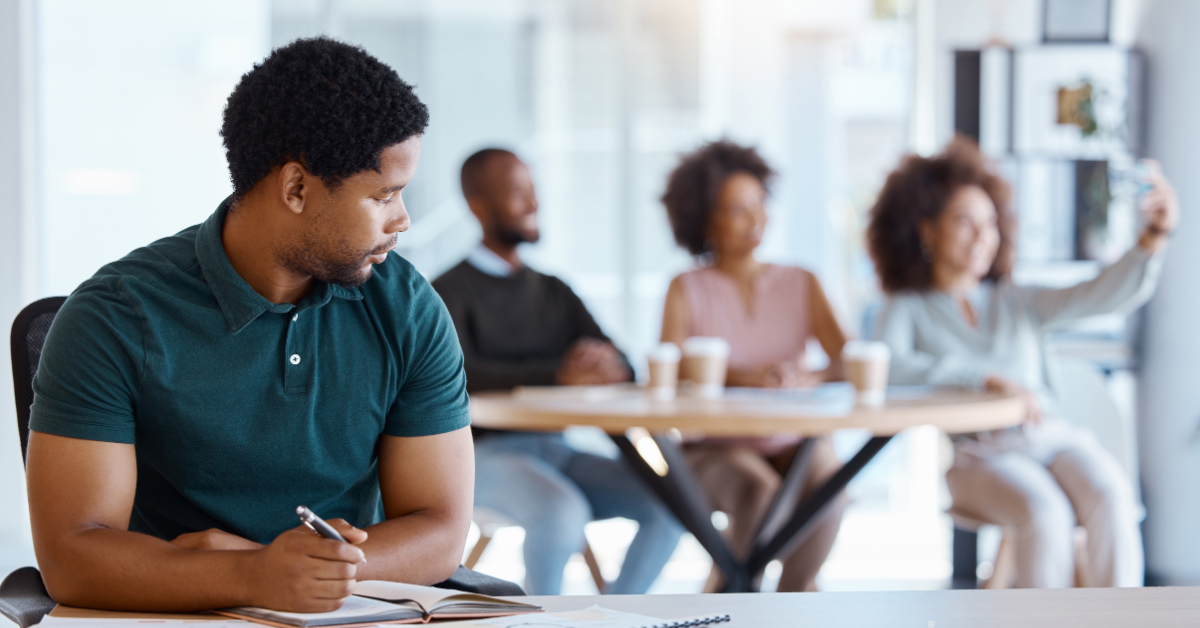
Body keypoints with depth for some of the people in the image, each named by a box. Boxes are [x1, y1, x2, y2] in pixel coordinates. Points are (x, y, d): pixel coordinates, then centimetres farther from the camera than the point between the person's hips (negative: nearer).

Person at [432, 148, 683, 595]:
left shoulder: (554, 293, 19)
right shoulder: (451, 292, -1)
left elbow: (624, 369, 10)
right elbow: (459, 375, -20)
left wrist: (606, 366, -17)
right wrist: (558, 376, -33)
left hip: (555, 449, 6)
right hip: (486, 453, -6)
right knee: (562, 510, -36)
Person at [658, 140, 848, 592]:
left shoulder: (801, 285, 10)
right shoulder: (687, 291, 4)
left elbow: (848, 362, -3)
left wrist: (810, 379, -26)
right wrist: (742, 377, -29)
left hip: (795, 443, 2)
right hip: (715, 449, -2)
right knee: (763, 494, -33)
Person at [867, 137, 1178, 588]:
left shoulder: (1017, 303, 22)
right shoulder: (908, 309, 12)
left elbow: (1110, 295, 9)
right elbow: (887, 367, -10)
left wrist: (1155, 236, -9)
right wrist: (987, 379, -16)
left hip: (1055, 438, 3)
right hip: (981, 455, -3)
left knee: (1111, 499, -29)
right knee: (1045, 514, -33)